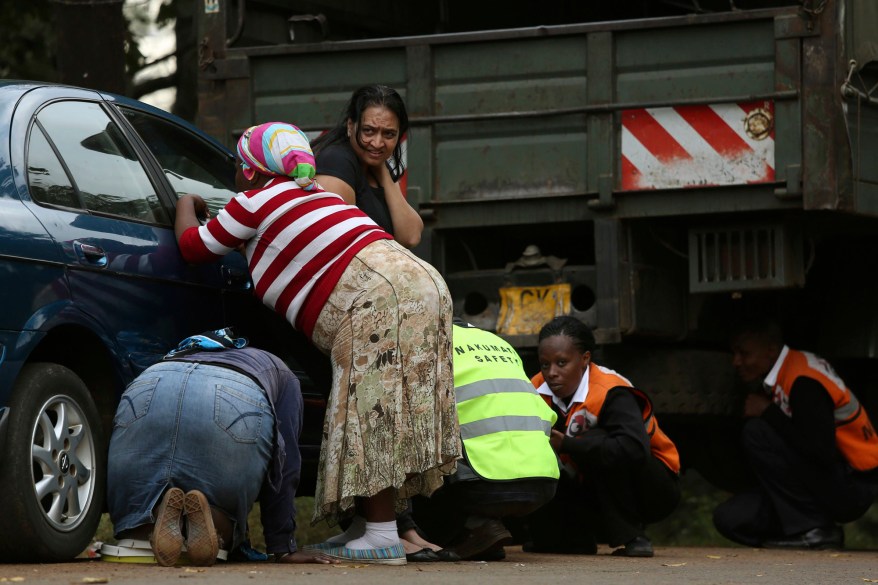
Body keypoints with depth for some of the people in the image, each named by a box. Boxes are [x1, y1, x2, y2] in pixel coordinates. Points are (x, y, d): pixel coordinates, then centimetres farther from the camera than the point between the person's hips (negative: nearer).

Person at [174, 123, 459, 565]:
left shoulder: (256, 201, 4)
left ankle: (381, 537, -15)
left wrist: (186, 204, 36)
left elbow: (193, 246, 15)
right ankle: (366, 526, 11)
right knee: (376, 419, 10)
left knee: (373, 414, -11)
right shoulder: (313, 195, 29)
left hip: (377, 297, -9)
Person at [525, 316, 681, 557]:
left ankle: (631, 537, -21)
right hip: (592, 492, 6)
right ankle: (577, 537, 5)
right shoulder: (540, 390, -7)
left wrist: (566, 444, -41)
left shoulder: (610, 392, -26)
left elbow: (634, 449, -43)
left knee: (596, 441, -33)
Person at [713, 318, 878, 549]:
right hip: (819, 485, 8)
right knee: (730, 518, -4)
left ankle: (814, 531, -15)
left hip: (853, 486, -8)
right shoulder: (777, 377, 7)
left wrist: (768, 413, -21)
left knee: (757, 433, -23)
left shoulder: (804, 382, -21)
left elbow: (822, 452, -30)